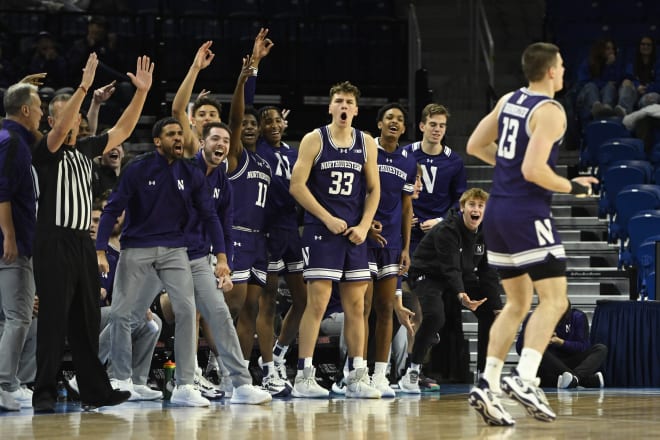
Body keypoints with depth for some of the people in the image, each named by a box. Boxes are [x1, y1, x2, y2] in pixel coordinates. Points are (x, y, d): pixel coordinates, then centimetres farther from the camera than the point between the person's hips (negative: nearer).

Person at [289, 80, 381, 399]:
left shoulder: (366, 144, 10)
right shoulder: (314, 140, -3)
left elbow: (373, 189, 12)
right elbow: (297, 186, -7)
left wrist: (363, 226, -2)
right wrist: (328, 219, -12)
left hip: (354, 233, 5)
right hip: (321, 230, -5)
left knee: (355, 305, 6)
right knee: (317, 302, -9)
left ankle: (357, 376, 11)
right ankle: (303, 376, -6)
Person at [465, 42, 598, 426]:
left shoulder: (508, 101, 11)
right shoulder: (550, 112, -13)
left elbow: (476, 146, 19)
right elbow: (534, 170, -21)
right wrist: (571, 187, -7)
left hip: (497, 213, 8)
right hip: (528, 214, -8)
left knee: (517, 304, 15)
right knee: (554, 300, -6)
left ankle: (487, 386, 6)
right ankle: (524, 379, -21)